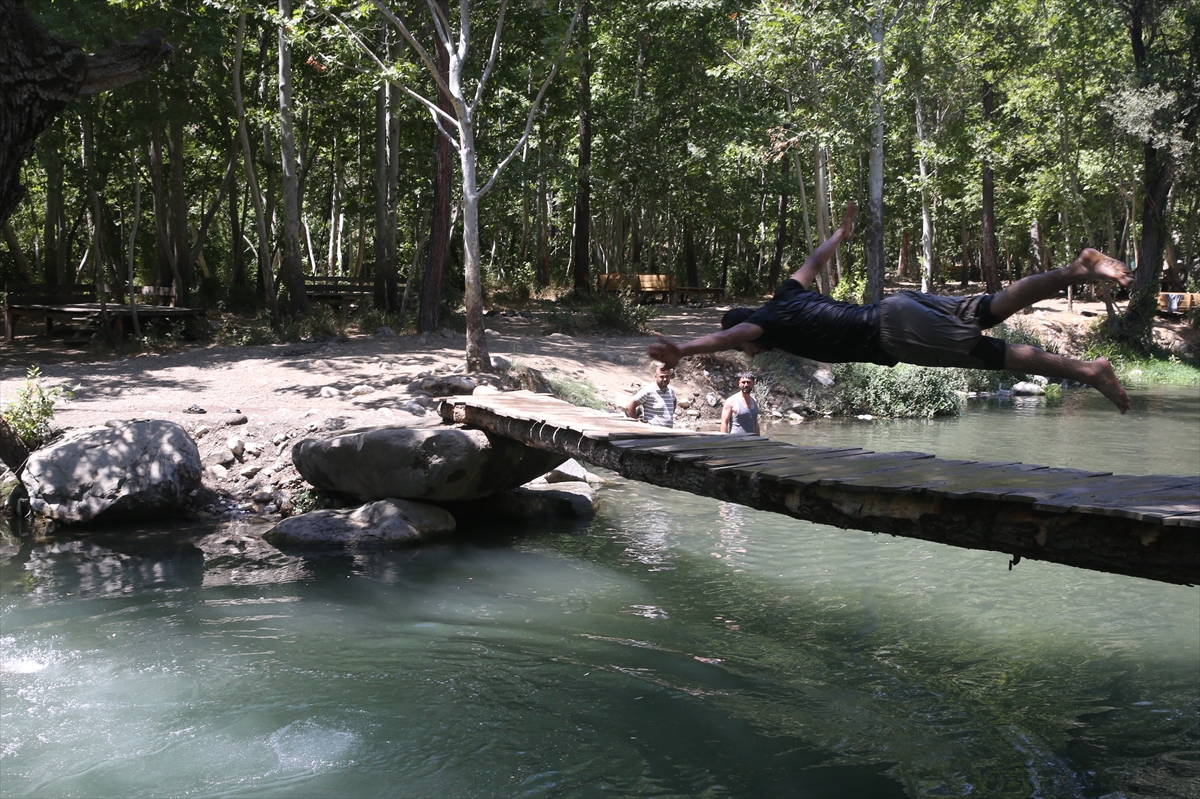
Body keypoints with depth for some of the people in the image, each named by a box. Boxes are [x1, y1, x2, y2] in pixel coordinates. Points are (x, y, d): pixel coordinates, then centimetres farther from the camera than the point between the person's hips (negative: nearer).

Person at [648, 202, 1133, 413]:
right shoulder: (786, 299, 23)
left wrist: (681, 351, -31)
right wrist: (840, 235, 58)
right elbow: (814, 262, 39)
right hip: (901, 306, 8)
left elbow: (730, 334, -20)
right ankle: (1079, 269, -4)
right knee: (996, 306, 5)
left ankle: (1087, 370, -19)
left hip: (896, 332, -8)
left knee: (996, 354, -13)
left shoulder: (769, 322, 1)